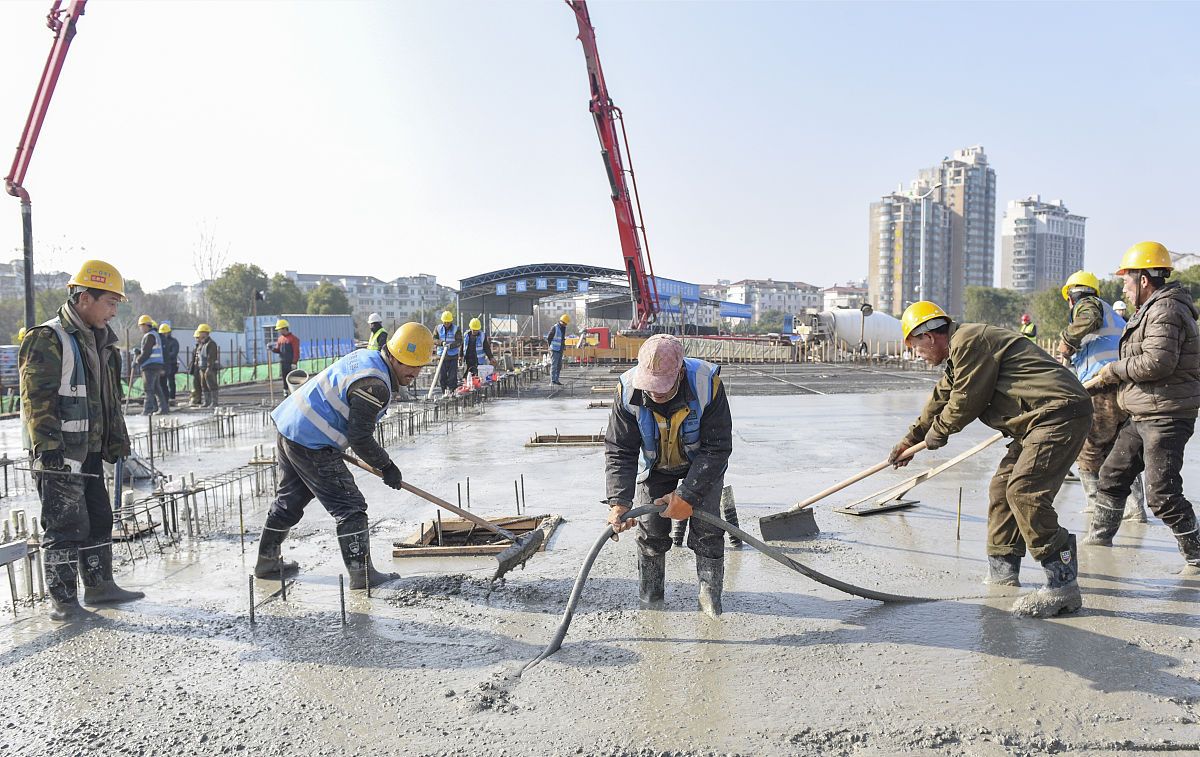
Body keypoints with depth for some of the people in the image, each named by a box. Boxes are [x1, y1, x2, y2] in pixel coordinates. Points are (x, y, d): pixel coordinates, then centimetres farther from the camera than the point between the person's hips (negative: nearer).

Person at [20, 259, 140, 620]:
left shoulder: (98, 342, 16)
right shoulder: (47, 340, -12)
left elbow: (109, 398, 23)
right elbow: (38, 400, -18)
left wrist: (116, 441, 23)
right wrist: (48, 448, -24)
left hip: (90, 452, 9)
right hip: (60, 455, -9)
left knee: (98, 519, 15)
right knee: (65, 525, -3)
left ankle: (99, 585, 27)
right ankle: (62, 600, 8)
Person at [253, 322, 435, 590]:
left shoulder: (366, 357, 9)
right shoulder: (374, 384, -22)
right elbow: (360, 438, -20)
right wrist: (386, 466, -8)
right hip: (312, 446, -11)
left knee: (289, 500, 23)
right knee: (349, 507, -5)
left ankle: (267, 561, 37)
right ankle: (361, 573, -2)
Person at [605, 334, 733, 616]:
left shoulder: (707, 383, -36)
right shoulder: (628, 389, -30)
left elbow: (716, 448, -28)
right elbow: (619, 450, -22)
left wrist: (687, 495, -31)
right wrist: (619, 502, -34)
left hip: (702, 463, -1)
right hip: (655, 466, 2)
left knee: (706, 526, -8)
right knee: (650, 528, -2)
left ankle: (710, 593, 13)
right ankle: (649, 591, 21)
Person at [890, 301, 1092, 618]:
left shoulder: (969, 341, -13)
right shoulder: (961, 349, 22)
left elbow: (966, 402, -11)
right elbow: (941, 399, 34)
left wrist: (938, 432, 8)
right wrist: (911, 440, 43)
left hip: (1059, 413, -11)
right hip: (1041, 420, 11)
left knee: (1024, 490, -21)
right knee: (1003, 486, 14)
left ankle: (1062, 585, -20)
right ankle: (1002, 568, 24)